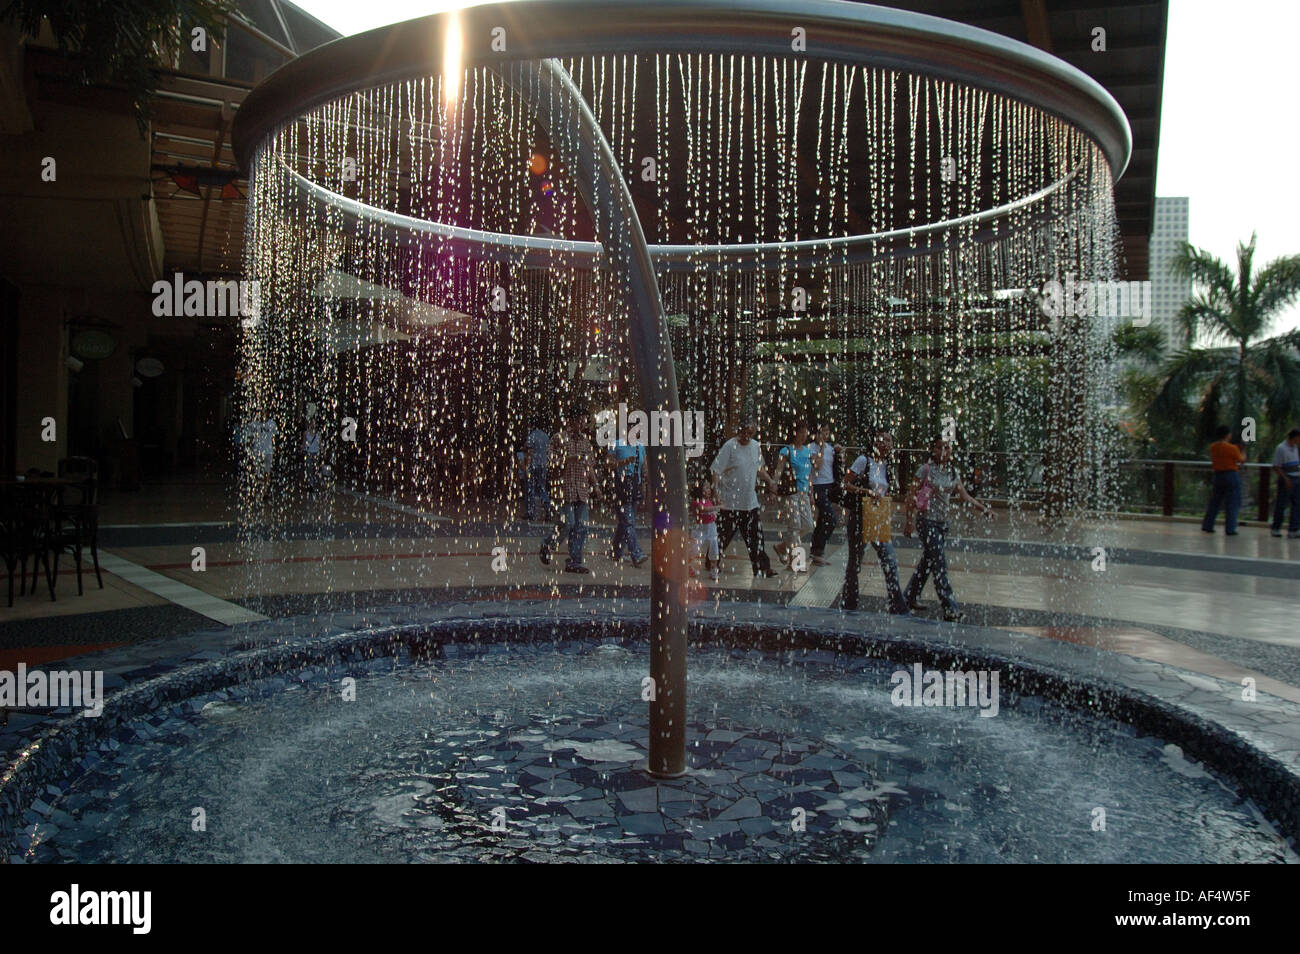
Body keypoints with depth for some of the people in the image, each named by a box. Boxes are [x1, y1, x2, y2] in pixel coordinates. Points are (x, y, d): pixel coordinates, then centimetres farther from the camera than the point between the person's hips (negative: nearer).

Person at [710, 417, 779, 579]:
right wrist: (716, 493, -23)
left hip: (750, 502, 6)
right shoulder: (730, 446, -12)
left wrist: (770, 481, 12)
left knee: (755, 536, 4)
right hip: (730, 502, -5)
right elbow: (716, 471, -14)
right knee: (722, 536, 2)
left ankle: (762, 569, 9)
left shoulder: (756, 446, 8)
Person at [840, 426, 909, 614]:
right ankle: (848, 605, 20)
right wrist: (868, 491, -22)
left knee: (890, 561, 1)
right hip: (858, 516, -6)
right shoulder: (864, 460, -10)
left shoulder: (886, 464, 9)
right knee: (855, 560, 5)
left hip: (879, 519, 6)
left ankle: (898, 608, 6)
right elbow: (846, 484, -14)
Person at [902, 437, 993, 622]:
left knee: (928, 562, 13)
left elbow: (965, 496, 12)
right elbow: (911, 495, -8)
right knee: (939, 565, -9)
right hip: (927, 521, -7)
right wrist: (910, 520, -12)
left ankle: (910, 598, 26)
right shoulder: (926, 470, -9)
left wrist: (984, 508, 1)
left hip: (942, 523, 7)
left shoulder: (951, 472, 9)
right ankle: (950, 609, -10)